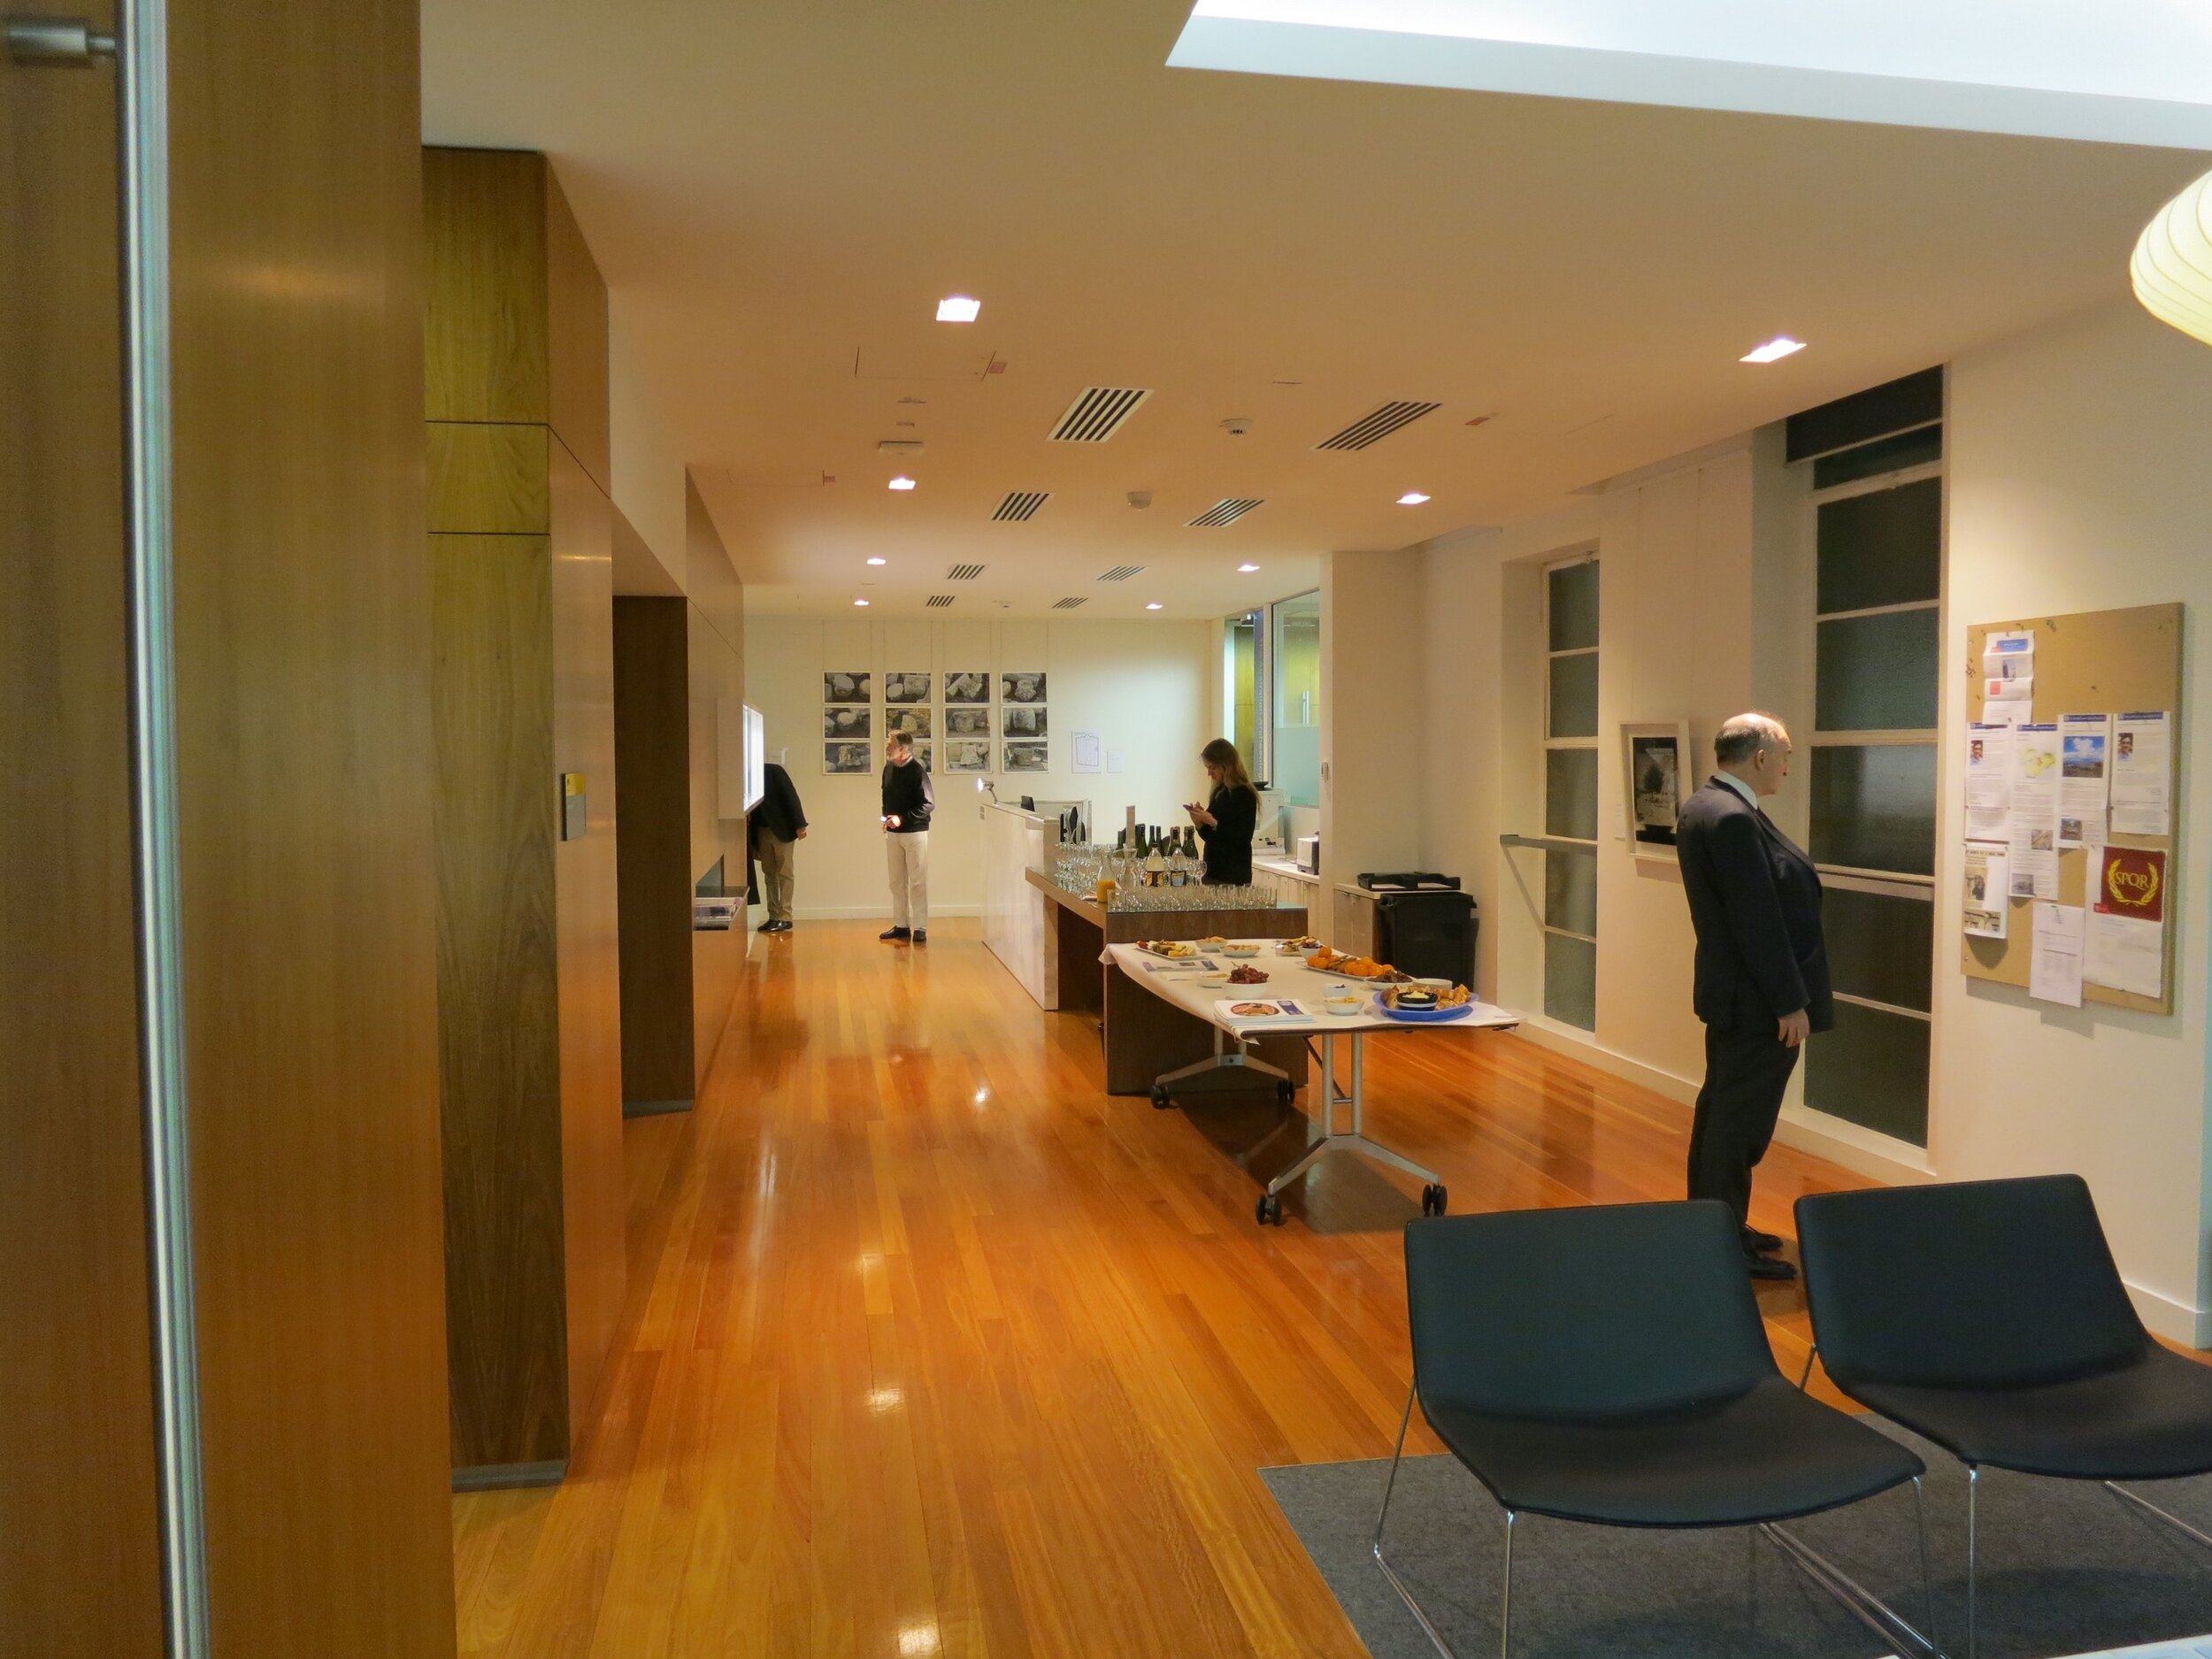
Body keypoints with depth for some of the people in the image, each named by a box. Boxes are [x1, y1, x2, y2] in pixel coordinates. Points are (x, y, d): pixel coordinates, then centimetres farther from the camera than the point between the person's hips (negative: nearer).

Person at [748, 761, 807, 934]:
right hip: (762, 831, 6)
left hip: (783, 830, -6)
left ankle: (785, 918, -1)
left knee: (784, 874, -3)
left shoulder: (774, 771, -12)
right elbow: (751, 808, 9)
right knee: (769, 874, 8)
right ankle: (774, 917, 12)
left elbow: (791, 796, -14)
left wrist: (799, 825, -18)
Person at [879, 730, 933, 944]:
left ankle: (920, 928, 2)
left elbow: (929, 804, -17)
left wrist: (902, 818, -21)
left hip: (915, 832, -7)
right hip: (893, 833, 7)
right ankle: (901, 925, 19)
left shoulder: (917, 771, -14)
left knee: (918, 882, -2)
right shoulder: (888, 768, 6)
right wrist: (886, 818, 7)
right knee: (897, 882, 11)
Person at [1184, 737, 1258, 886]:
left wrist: (1213, 823, -19)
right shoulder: (1219, 793, 12)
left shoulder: (1245, 795, -10)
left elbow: (1243, 839, -16)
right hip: (1212, 872, 7)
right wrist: (1199, 822, -1)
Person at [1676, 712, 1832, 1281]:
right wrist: (1789, 1003, -19)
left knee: (1721, 1108, 17)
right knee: (1741, 1122, -1)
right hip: (1757, 1001, -11)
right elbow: (1758, 921, -24)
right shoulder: (1733, 818, -23)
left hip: (1731, 995, 11)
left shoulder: (1706, 805, 9)